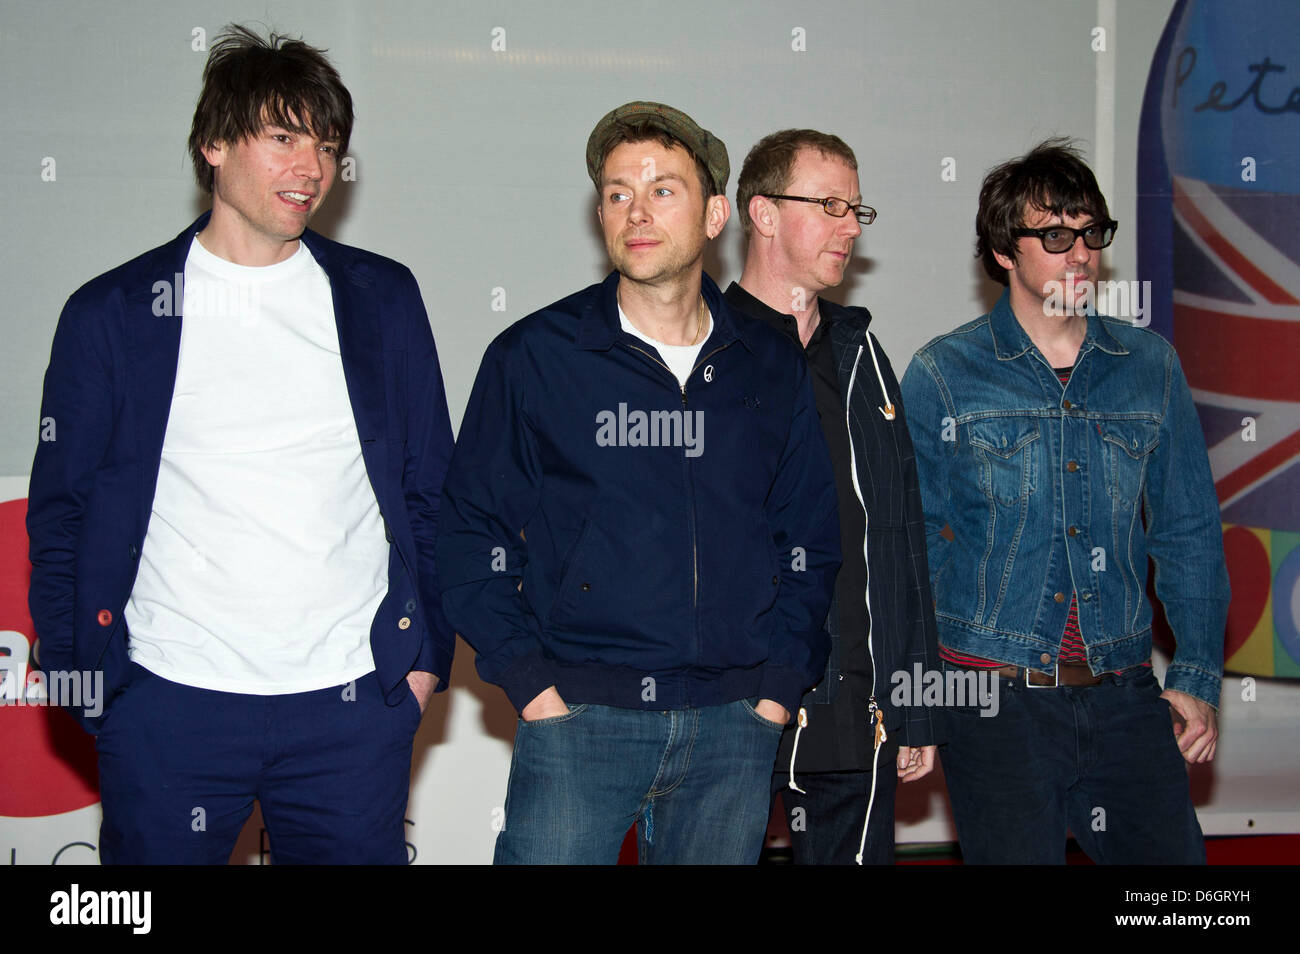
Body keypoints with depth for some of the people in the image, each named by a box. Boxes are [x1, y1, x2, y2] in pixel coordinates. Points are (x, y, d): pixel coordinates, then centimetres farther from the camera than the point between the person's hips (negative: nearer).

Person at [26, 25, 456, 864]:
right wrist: (75, 675, -1)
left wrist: (426, 653, 5)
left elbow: (430, 489, 11)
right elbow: (63, 510, 6)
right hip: (166, 701, -1)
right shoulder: (112, 314, 3)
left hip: (353, 702, 1)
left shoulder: (383, 299, 8)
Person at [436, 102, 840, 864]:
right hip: (579, 717, -2)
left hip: (733, 728, 3)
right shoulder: (535, 356, 1)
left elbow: (812, 544, 14)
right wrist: (529, 678, -7)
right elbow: (473, 535, 2)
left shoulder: (773, 370, 9)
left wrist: (778, 683, 3)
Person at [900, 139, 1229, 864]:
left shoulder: (1151, 366, 9)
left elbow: (1189, 533, 13)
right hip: (997, 700, -3)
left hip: (1126, 697, 3)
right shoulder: (943, 375, 0)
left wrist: (1198, 678, 7)